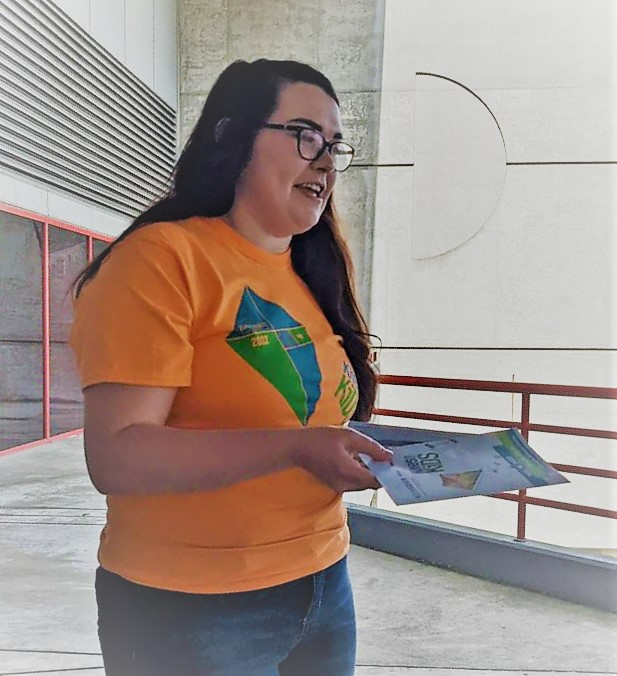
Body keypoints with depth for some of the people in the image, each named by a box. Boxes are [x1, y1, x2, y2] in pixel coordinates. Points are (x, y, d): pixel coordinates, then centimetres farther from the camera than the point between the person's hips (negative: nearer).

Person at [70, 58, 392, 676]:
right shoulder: (163, 257, -15)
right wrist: (295, 447, -27)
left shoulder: (313, 272, 8)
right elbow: (115, 456, -21)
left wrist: (375, 453, -1)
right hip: (192, 610, -7)